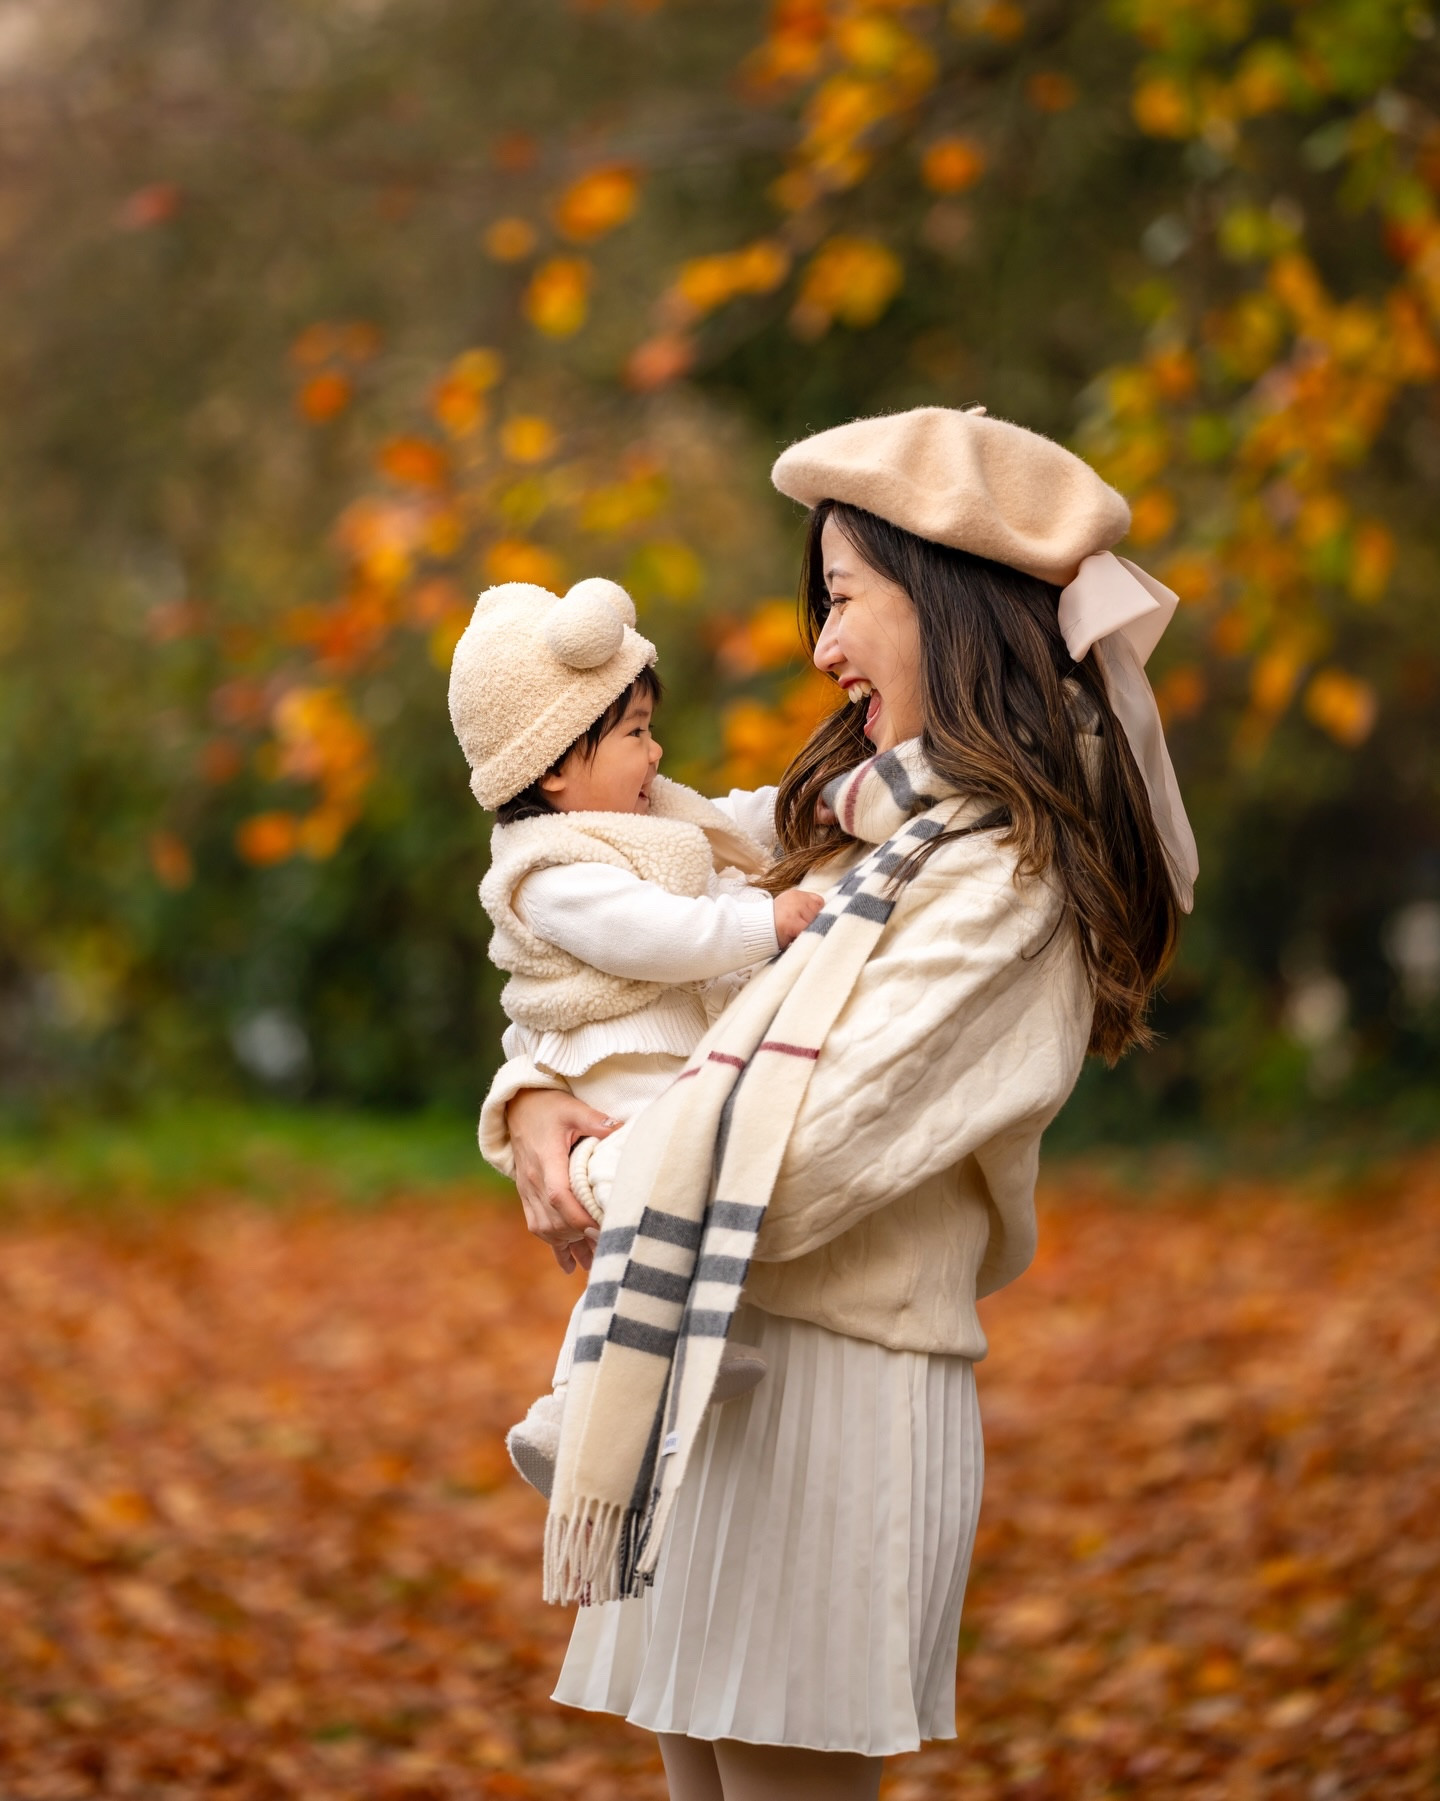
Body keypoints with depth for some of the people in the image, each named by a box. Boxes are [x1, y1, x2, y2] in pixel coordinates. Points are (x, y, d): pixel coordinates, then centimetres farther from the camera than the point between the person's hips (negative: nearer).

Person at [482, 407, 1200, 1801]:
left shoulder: (999, 878, -15)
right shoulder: (853, 824, 14)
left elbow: (814, 1151, -22)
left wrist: (604, 1183, -7)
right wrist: (536, 1101, 0)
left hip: (830, 1384, -9)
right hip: (718, 1362, 9)